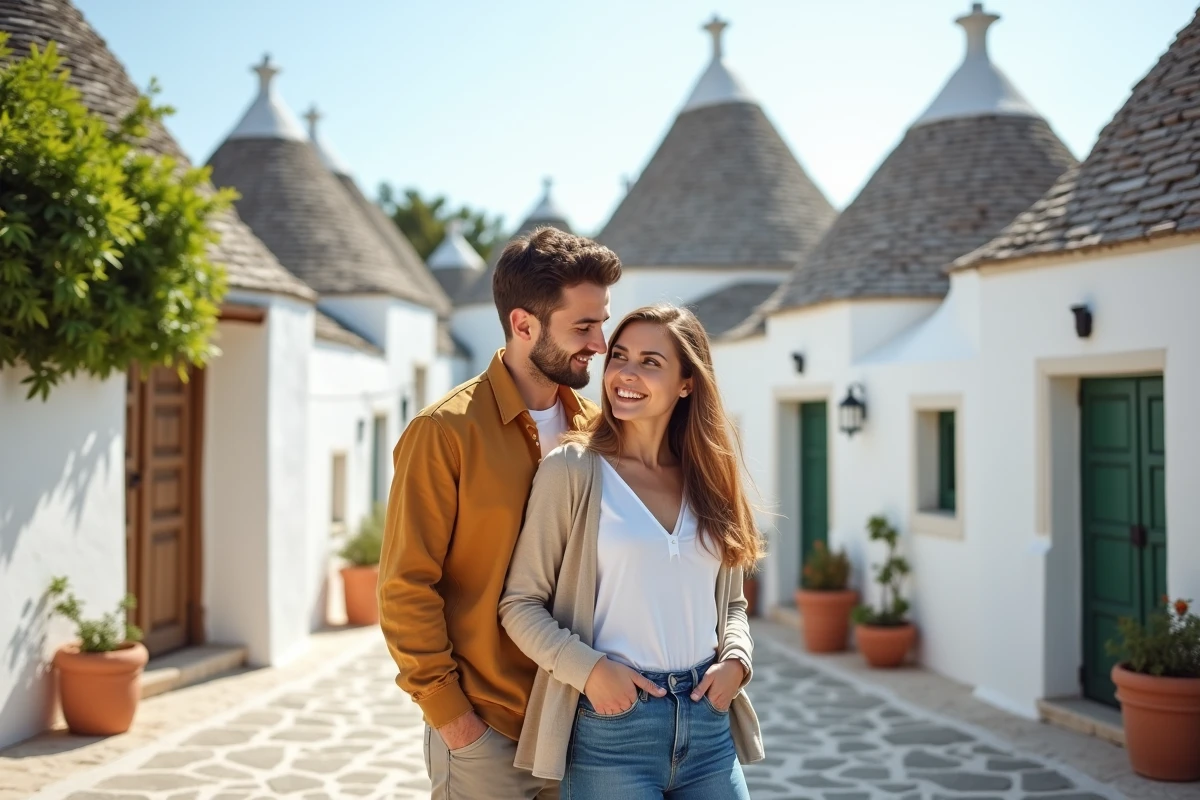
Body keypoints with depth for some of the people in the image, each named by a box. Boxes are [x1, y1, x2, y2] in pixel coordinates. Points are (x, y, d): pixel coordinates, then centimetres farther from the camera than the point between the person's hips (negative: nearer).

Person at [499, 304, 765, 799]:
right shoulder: (571, 470, -5)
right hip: (611, 725, -4)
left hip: (708, 721, 5)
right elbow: (521, 603, -5)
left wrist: (735, 659, -2)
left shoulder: (709, 481, 9)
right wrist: (588, 669, -17)